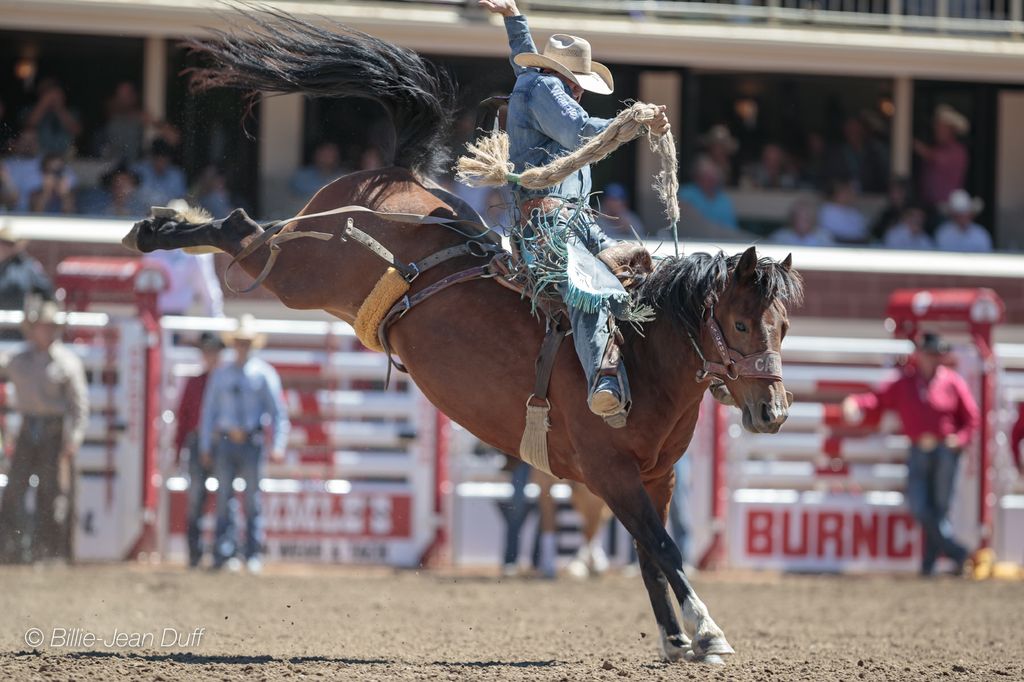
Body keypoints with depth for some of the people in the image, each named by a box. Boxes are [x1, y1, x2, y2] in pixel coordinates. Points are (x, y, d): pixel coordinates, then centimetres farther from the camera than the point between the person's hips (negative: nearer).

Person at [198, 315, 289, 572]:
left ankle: (254, 556, 3)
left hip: (252, 444, -2)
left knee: (253, 500, -1)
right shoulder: (220, 375, 13)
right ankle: (224, 554, -1)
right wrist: (205, 447, 8)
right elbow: (208, 411, 14)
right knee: (224, 499, -2)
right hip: (225, 442, 2)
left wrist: (278, 445, -5)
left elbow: (278, 412, 5)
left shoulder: (264, 374, 5)